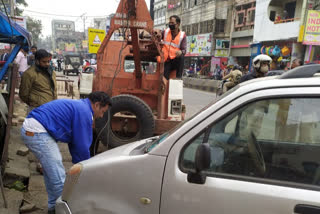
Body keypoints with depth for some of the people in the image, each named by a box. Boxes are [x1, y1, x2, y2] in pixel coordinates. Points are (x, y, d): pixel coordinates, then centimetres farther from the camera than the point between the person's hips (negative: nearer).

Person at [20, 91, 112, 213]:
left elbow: (74, 142, 23)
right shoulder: (84, 112, -12)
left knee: (51, 171, 22)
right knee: (59, 178, -6)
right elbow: (82, 145, -9)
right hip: (37, 131, -12)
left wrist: (78, 163, 25)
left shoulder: (78, 106, 19)